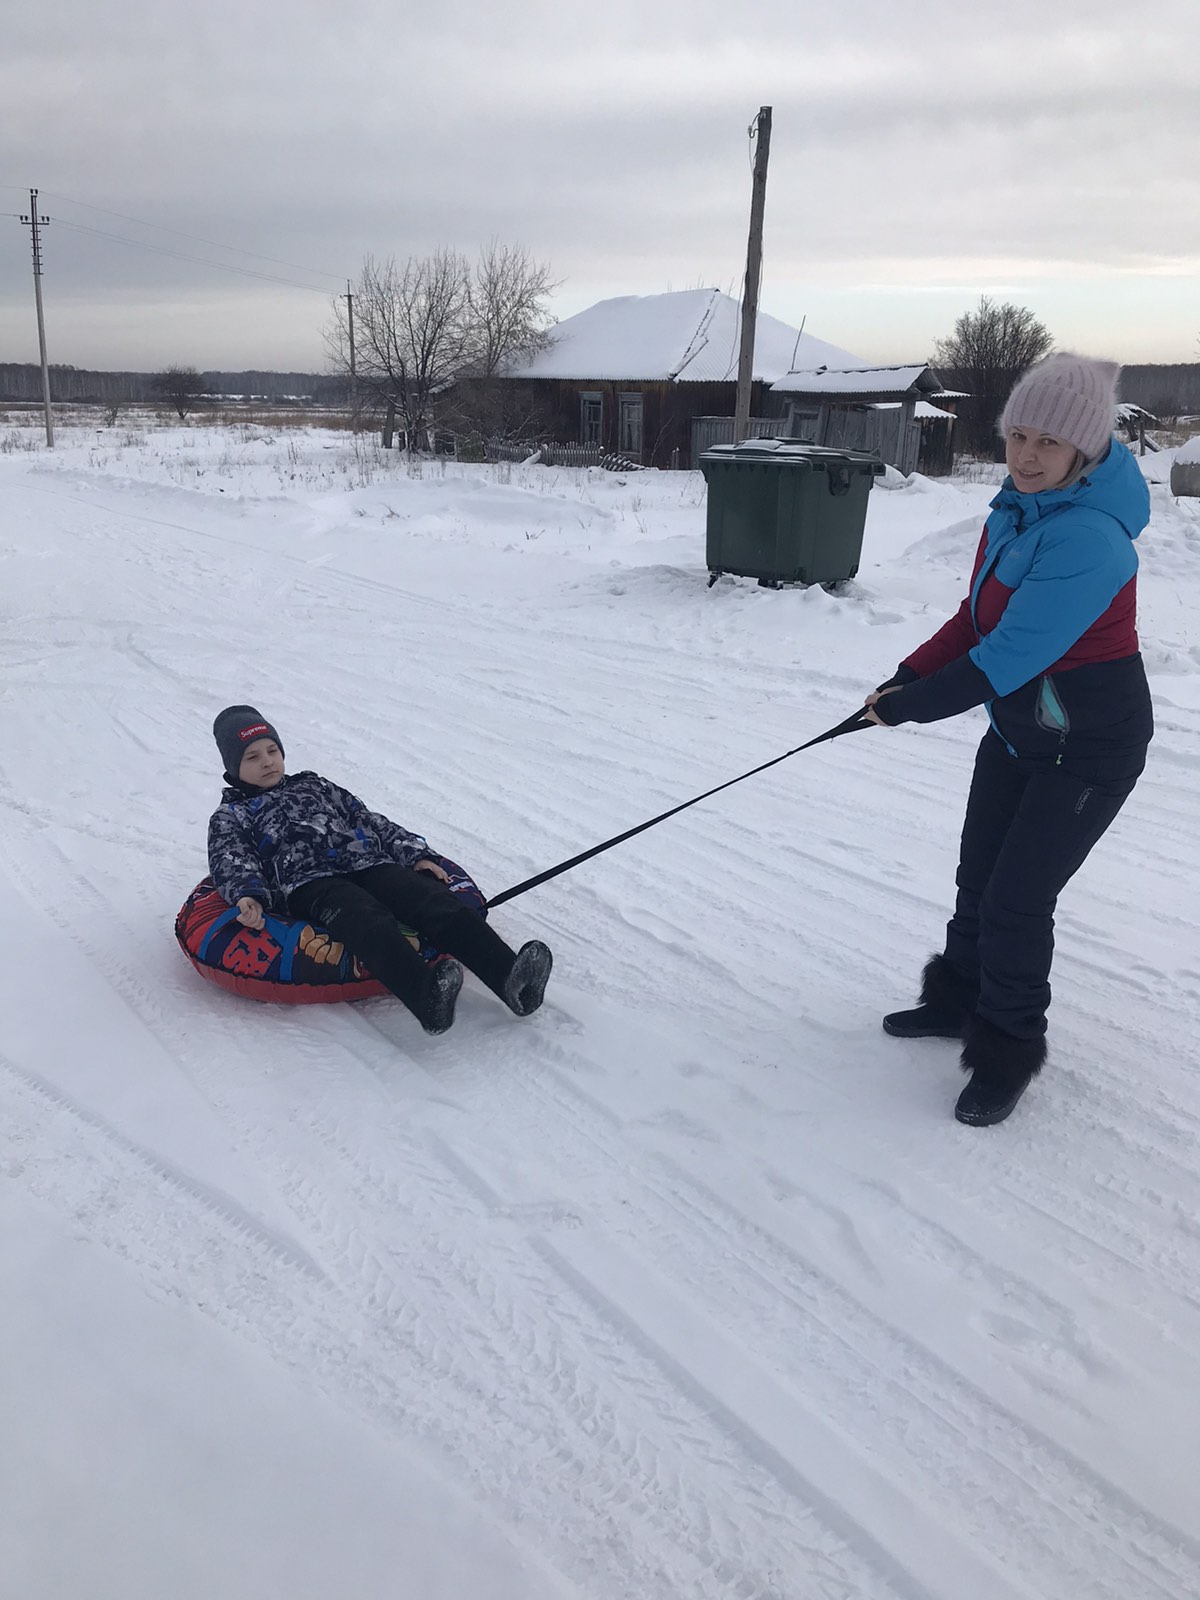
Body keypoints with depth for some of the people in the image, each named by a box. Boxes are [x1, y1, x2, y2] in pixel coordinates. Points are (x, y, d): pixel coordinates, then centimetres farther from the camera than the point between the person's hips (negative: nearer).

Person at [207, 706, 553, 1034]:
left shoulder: (315, 786, 35)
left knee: (438, 903, -25)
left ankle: (509, 975, -44)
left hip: (370, 865, 4)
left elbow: (369, 820, 29)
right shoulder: (231, 817, 24)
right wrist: (248, 895, -18)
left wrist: (414, 854, 14)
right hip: (309, 882, -4)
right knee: (370, 922, -39)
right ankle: (427, 994, -63)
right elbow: (231, 864, 6)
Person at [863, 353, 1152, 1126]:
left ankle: (1008, 1052, 19)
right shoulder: (1017, 510, -1)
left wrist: (911, 706, -21)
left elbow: (1007, 657, -31)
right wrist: (908, 676, -8)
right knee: (979, 877, 19)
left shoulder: (1089, 537, -30)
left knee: (1019, 898, -3)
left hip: (1089, 746, -8)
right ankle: (959, 998, 41)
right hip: (1018, 727, 9)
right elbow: (978, 618, 5)